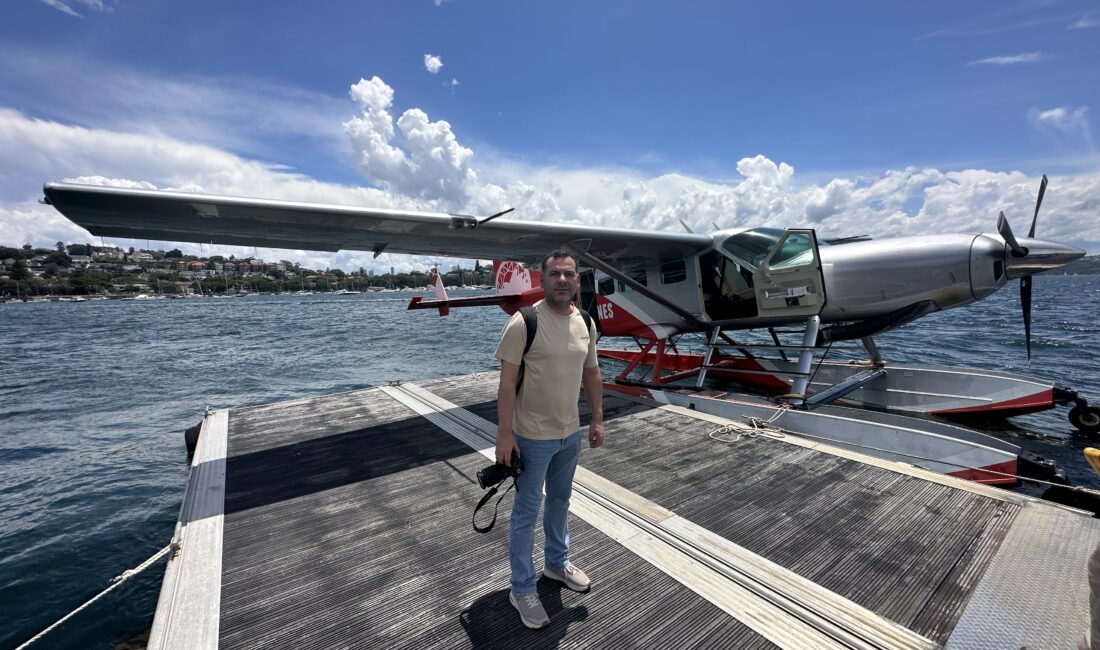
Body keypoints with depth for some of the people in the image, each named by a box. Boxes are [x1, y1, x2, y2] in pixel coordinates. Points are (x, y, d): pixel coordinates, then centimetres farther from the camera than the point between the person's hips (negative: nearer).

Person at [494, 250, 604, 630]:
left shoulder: (585, 323, 1)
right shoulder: (524, 322, -20)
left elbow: (591, 374, 9)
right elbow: (507, 381, -18)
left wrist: (597, 419, 10)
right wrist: (504, 434, -19)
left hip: (570, 433, 7)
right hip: (533, 436, -6)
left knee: (560, 502, 24)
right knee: (526, 512, 10)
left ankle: (556, 562, 48)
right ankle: (522, 590, 30)